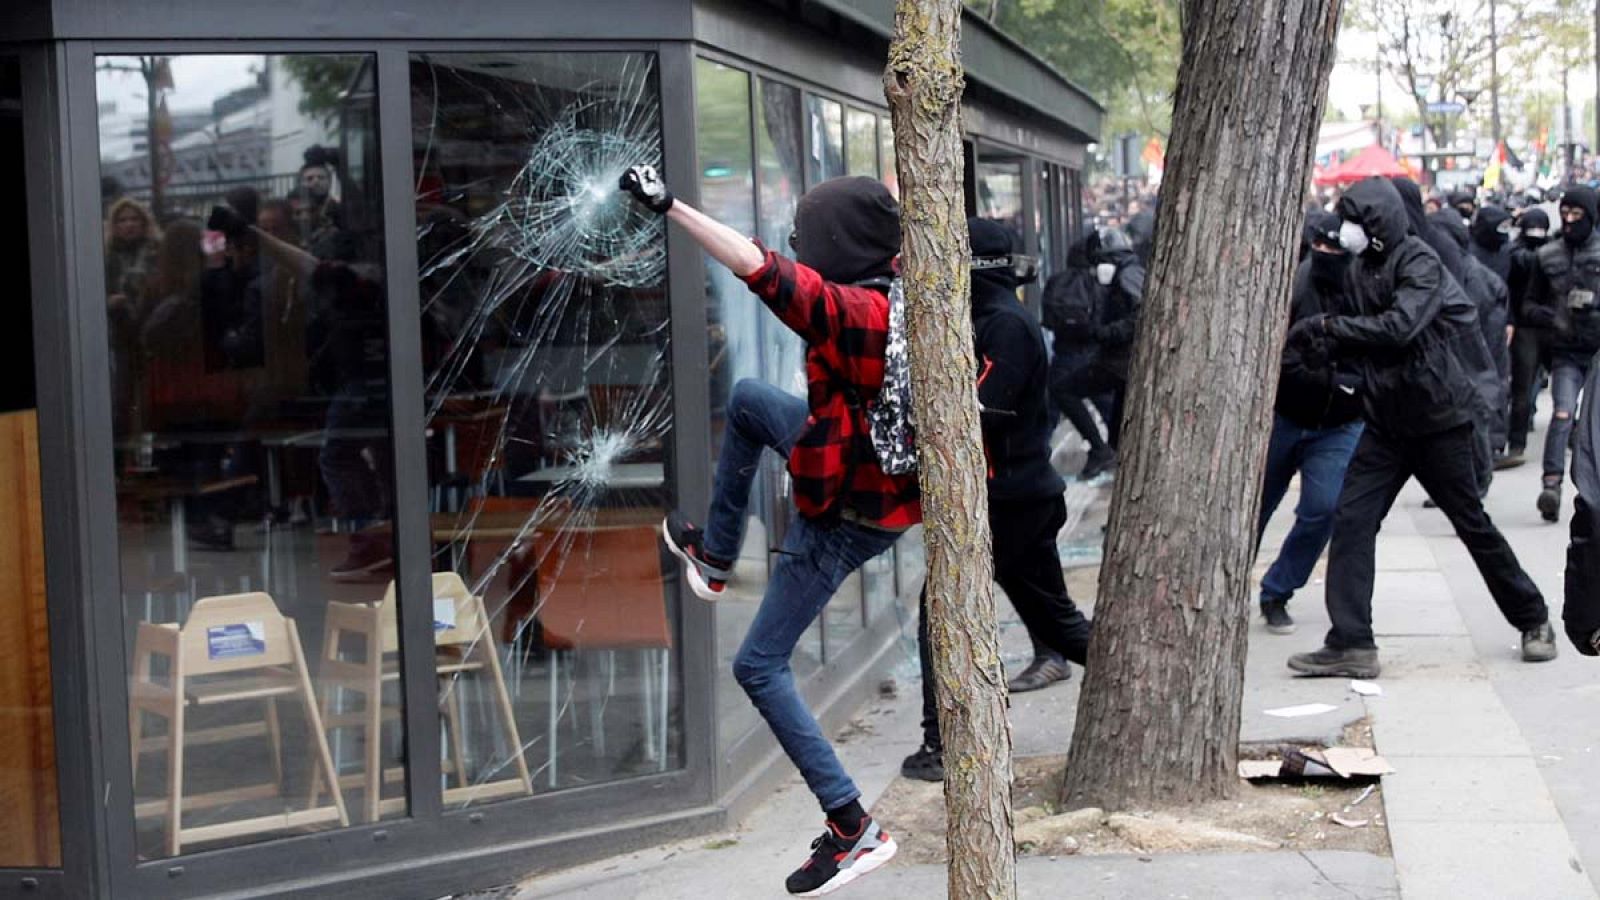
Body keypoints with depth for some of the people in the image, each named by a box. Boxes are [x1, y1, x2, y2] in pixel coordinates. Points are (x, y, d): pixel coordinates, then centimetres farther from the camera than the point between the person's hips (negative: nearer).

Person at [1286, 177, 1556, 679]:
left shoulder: (1420, 263, -16)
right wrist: (1324, 349, -5)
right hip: (1386, 421, 7)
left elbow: (1398, 328, -30)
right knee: (1351, 521, -7)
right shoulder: (1363, 269, 7)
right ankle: (1351, 645, -6)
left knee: (1473, 524, 5)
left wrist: (1325, 326, -27)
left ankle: (1533, 620, 26)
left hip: (1438, 418, -6)